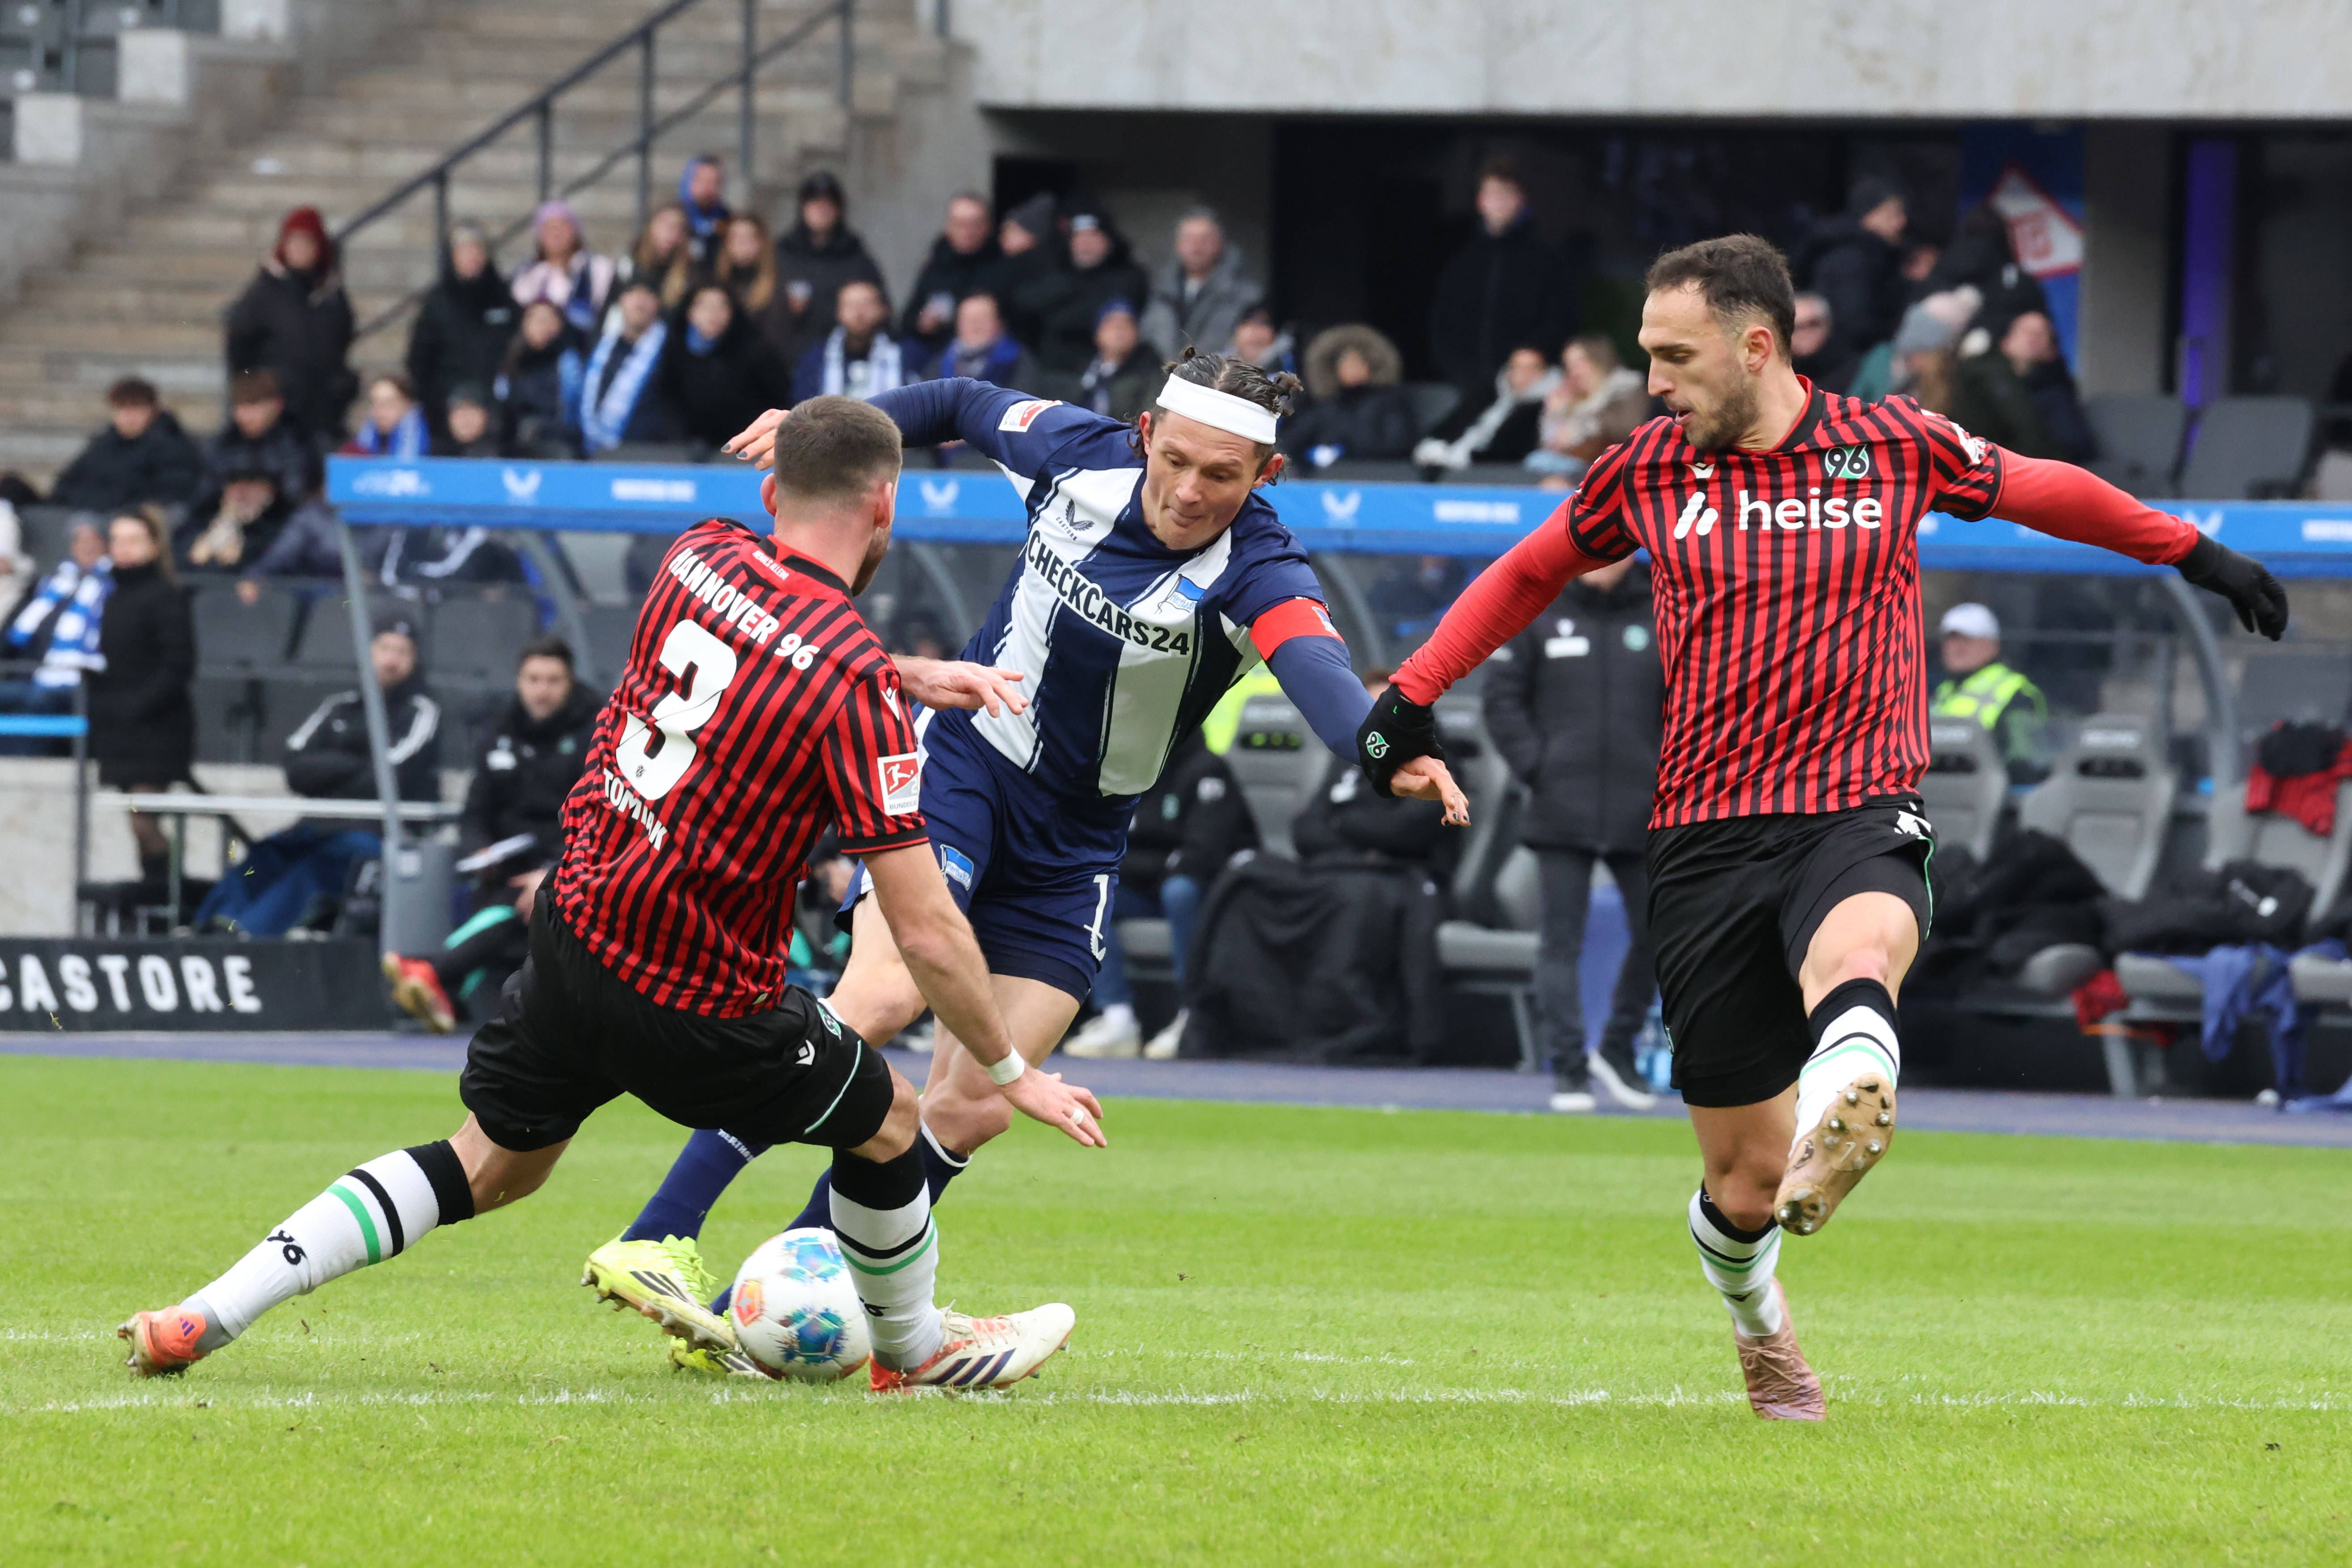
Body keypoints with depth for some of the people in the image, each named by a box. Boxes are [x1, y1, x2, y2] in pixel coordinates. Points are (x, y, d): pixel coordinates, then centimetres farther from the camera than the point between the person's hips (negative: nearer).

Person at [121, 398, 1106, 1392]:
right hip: (699, 1003, -6)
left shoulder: (701, 556, -2)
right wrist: (1009, 1071, -4)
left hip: (575, 927, 6)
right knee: (885, 1123, 19)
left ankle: (204, 1316, 12)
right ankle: (915, 1347, 41)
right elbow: (926, 934, -16)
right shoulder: (857, 687, -18)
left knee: (488, 1168, 21)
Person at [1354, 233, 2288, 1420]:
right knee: (1745, 1178, 0)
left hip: (1858, 813, -1)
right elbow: (1531, 573, 26)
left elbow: (2041, 492, 23)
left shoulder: (1892, 444, 5)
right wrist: (1415, 692, 19)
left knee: (1858, 948, -40)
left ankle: (1835, 1142, -69)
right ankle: (1757, 1324, 32)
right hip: (1704, 834, 1)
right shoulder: (1649, 467, 8)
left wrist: (2195, 554, 29)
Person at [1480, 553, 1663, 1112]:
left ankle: (1618, 1049, 21)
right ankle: (1568, 1069, 0)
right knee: (1562, 944, -2)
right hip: (1561, 812, -1)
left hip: (1641, 814, 1)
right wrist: (1533, 766, -7)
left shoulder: (1663, 615, 4)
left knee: (1658, 935, 2)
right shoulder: (1539, 611, 2)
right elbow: (1500, 696, 3)